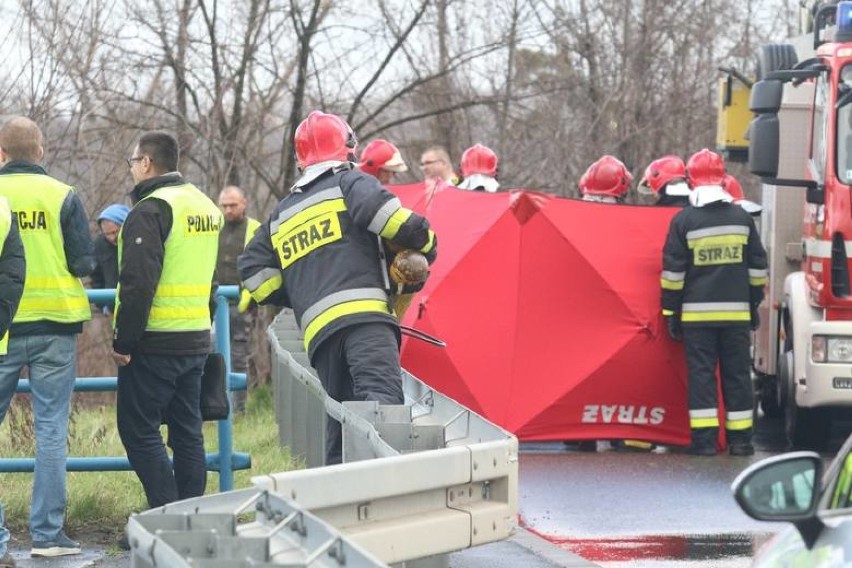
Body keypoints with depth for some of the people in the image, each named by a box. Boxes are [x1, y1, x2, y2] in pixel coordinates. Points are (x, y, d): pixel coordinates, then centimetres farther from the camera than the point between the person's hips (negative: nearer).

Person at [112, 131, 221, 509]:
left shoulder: (150, 210, -14)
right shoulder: (206, 207, 14)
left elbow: (138, 283, -20)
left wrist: (124, 342, -16)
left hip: (155, 343, -8)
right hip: (196, 342, 8)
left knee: (139, 430, -3)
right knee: (187, 431, 13)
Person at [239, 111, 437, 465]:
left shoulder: (282, 215, 29)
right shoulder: (350, 183, 11)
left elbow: (254, 273, 26)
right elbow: (387, 213, -7)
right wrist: (424, 244, 10)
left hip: (318, 328, 6)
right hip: (363, 315, -6)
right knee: (382, 394, -26)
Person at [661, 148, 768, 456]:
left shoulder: (684, 220, -5)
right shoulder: (741, 218, 5)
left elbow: (673, 270, -4)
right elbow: (757, 266, 10)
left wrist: (670, 310, 3)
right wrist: (754, 303, 19)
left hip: (697, 312, -2)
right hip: (736, 311, 2)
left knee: (701, 373, 0)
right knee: (736, 373, 7)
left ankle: (705, 438, -5)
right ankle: (740, 439, 7)